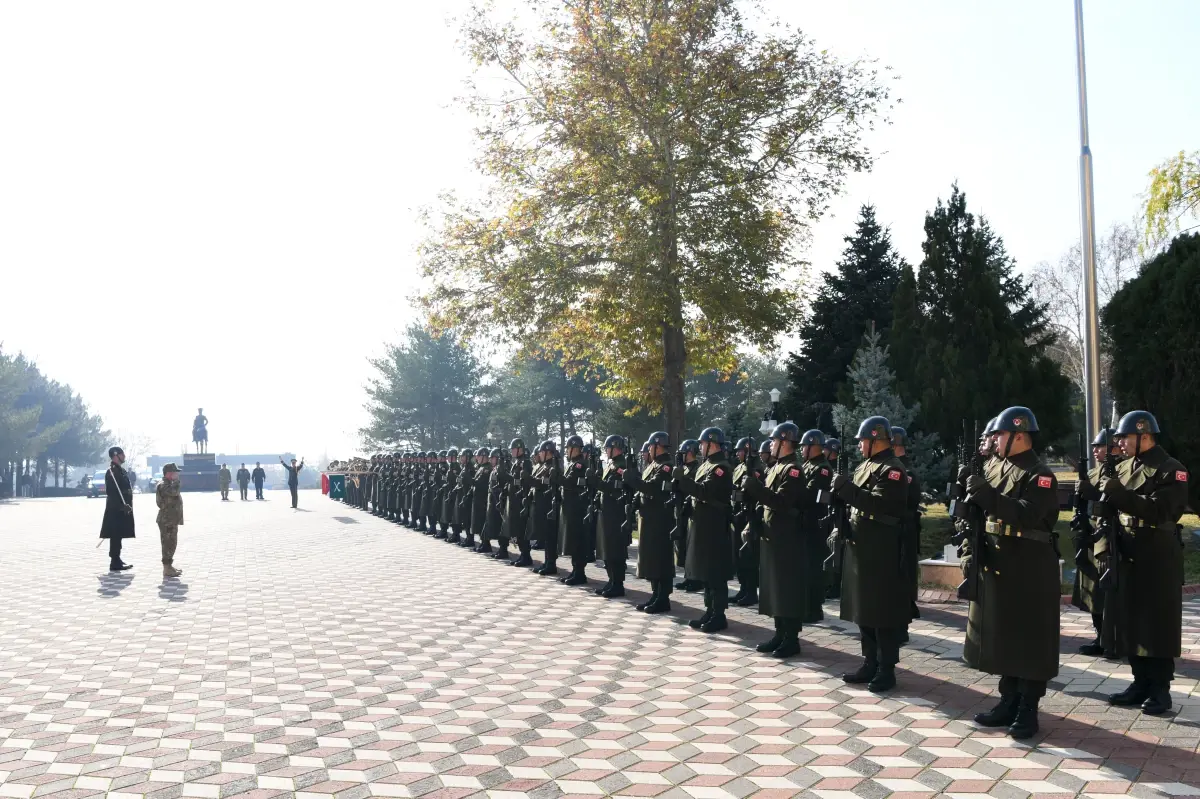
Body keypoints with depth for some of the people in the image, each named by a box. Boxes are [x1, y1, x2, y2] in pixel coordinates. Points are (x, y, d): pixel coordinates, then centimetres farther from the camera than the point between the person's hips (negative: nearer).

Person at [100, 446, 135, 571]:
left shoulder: (121, 470, 17)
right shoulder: (112, 471, -14)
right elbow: (111, 492, -20)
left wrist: (127, 505, 16)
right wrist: (122, 505, -22)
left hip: (122, 509, 10)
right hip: (116, 509, -10)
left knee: (118, 535, 15)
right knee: (116, 536, -6)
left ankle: (116, 560, 22)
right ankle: (115, 563, -4)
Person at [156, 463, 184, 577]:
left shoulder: (169, 485, 17)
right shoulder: (163, 486, -16)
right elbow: (174, 492, -35)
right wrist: (176, 481, -23)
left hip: (172, 520, 10)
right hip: (166, 521, -10)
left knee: (171, 543, 16)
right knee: (168, 543, -7)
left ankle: (169, 566, 25)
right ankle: (167, 569, -4)